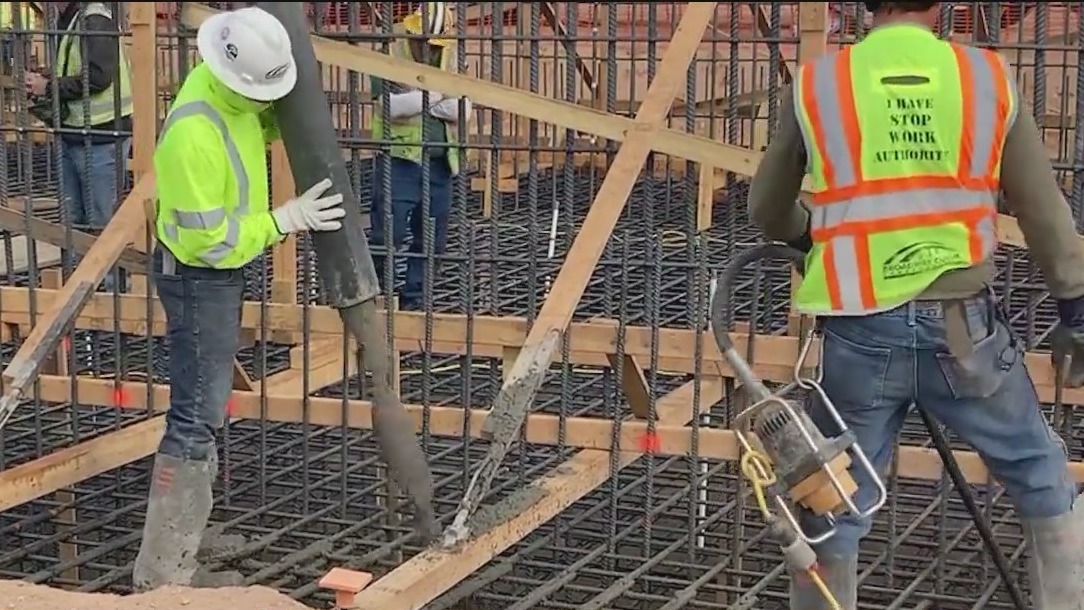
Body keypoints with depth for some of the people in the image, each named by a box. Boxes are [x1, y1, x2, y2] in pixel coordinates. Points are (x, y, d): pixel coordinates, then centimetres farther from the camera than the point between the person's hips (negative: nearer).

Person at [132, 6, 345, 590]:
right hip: (198, 278, -10)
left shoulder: (229, 91, -2)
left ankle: (176, 562, 26)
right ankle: (160, 575, -4)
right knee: (195, 421, -9)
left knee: (205, 415, 16)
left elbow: (262, 126, 22)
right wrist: (285, 220, -21)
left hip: (221, 273, 10)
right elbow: (207, 240, -26)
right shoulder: (194, 133, -29)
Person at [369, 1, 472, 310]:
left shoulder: (451, 63, 9)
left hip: (440, 164, 5)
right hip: (399, 161, -5)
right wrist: (434, 94, -18)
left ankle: (415, 300, 20)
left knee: (431, 239, 10)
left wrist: (418, 101, -15)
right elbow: (390, 104, -21)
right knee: (387, 234, -6)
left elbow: (463, 110, -3)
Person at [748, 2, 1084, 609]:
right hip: (965, 329, 0)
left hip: (862, 334, 0)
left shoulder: (814, 86, 1)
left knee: (835, 507, 14)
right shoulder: (990, 77, 1)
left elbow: (767, 213, 12)